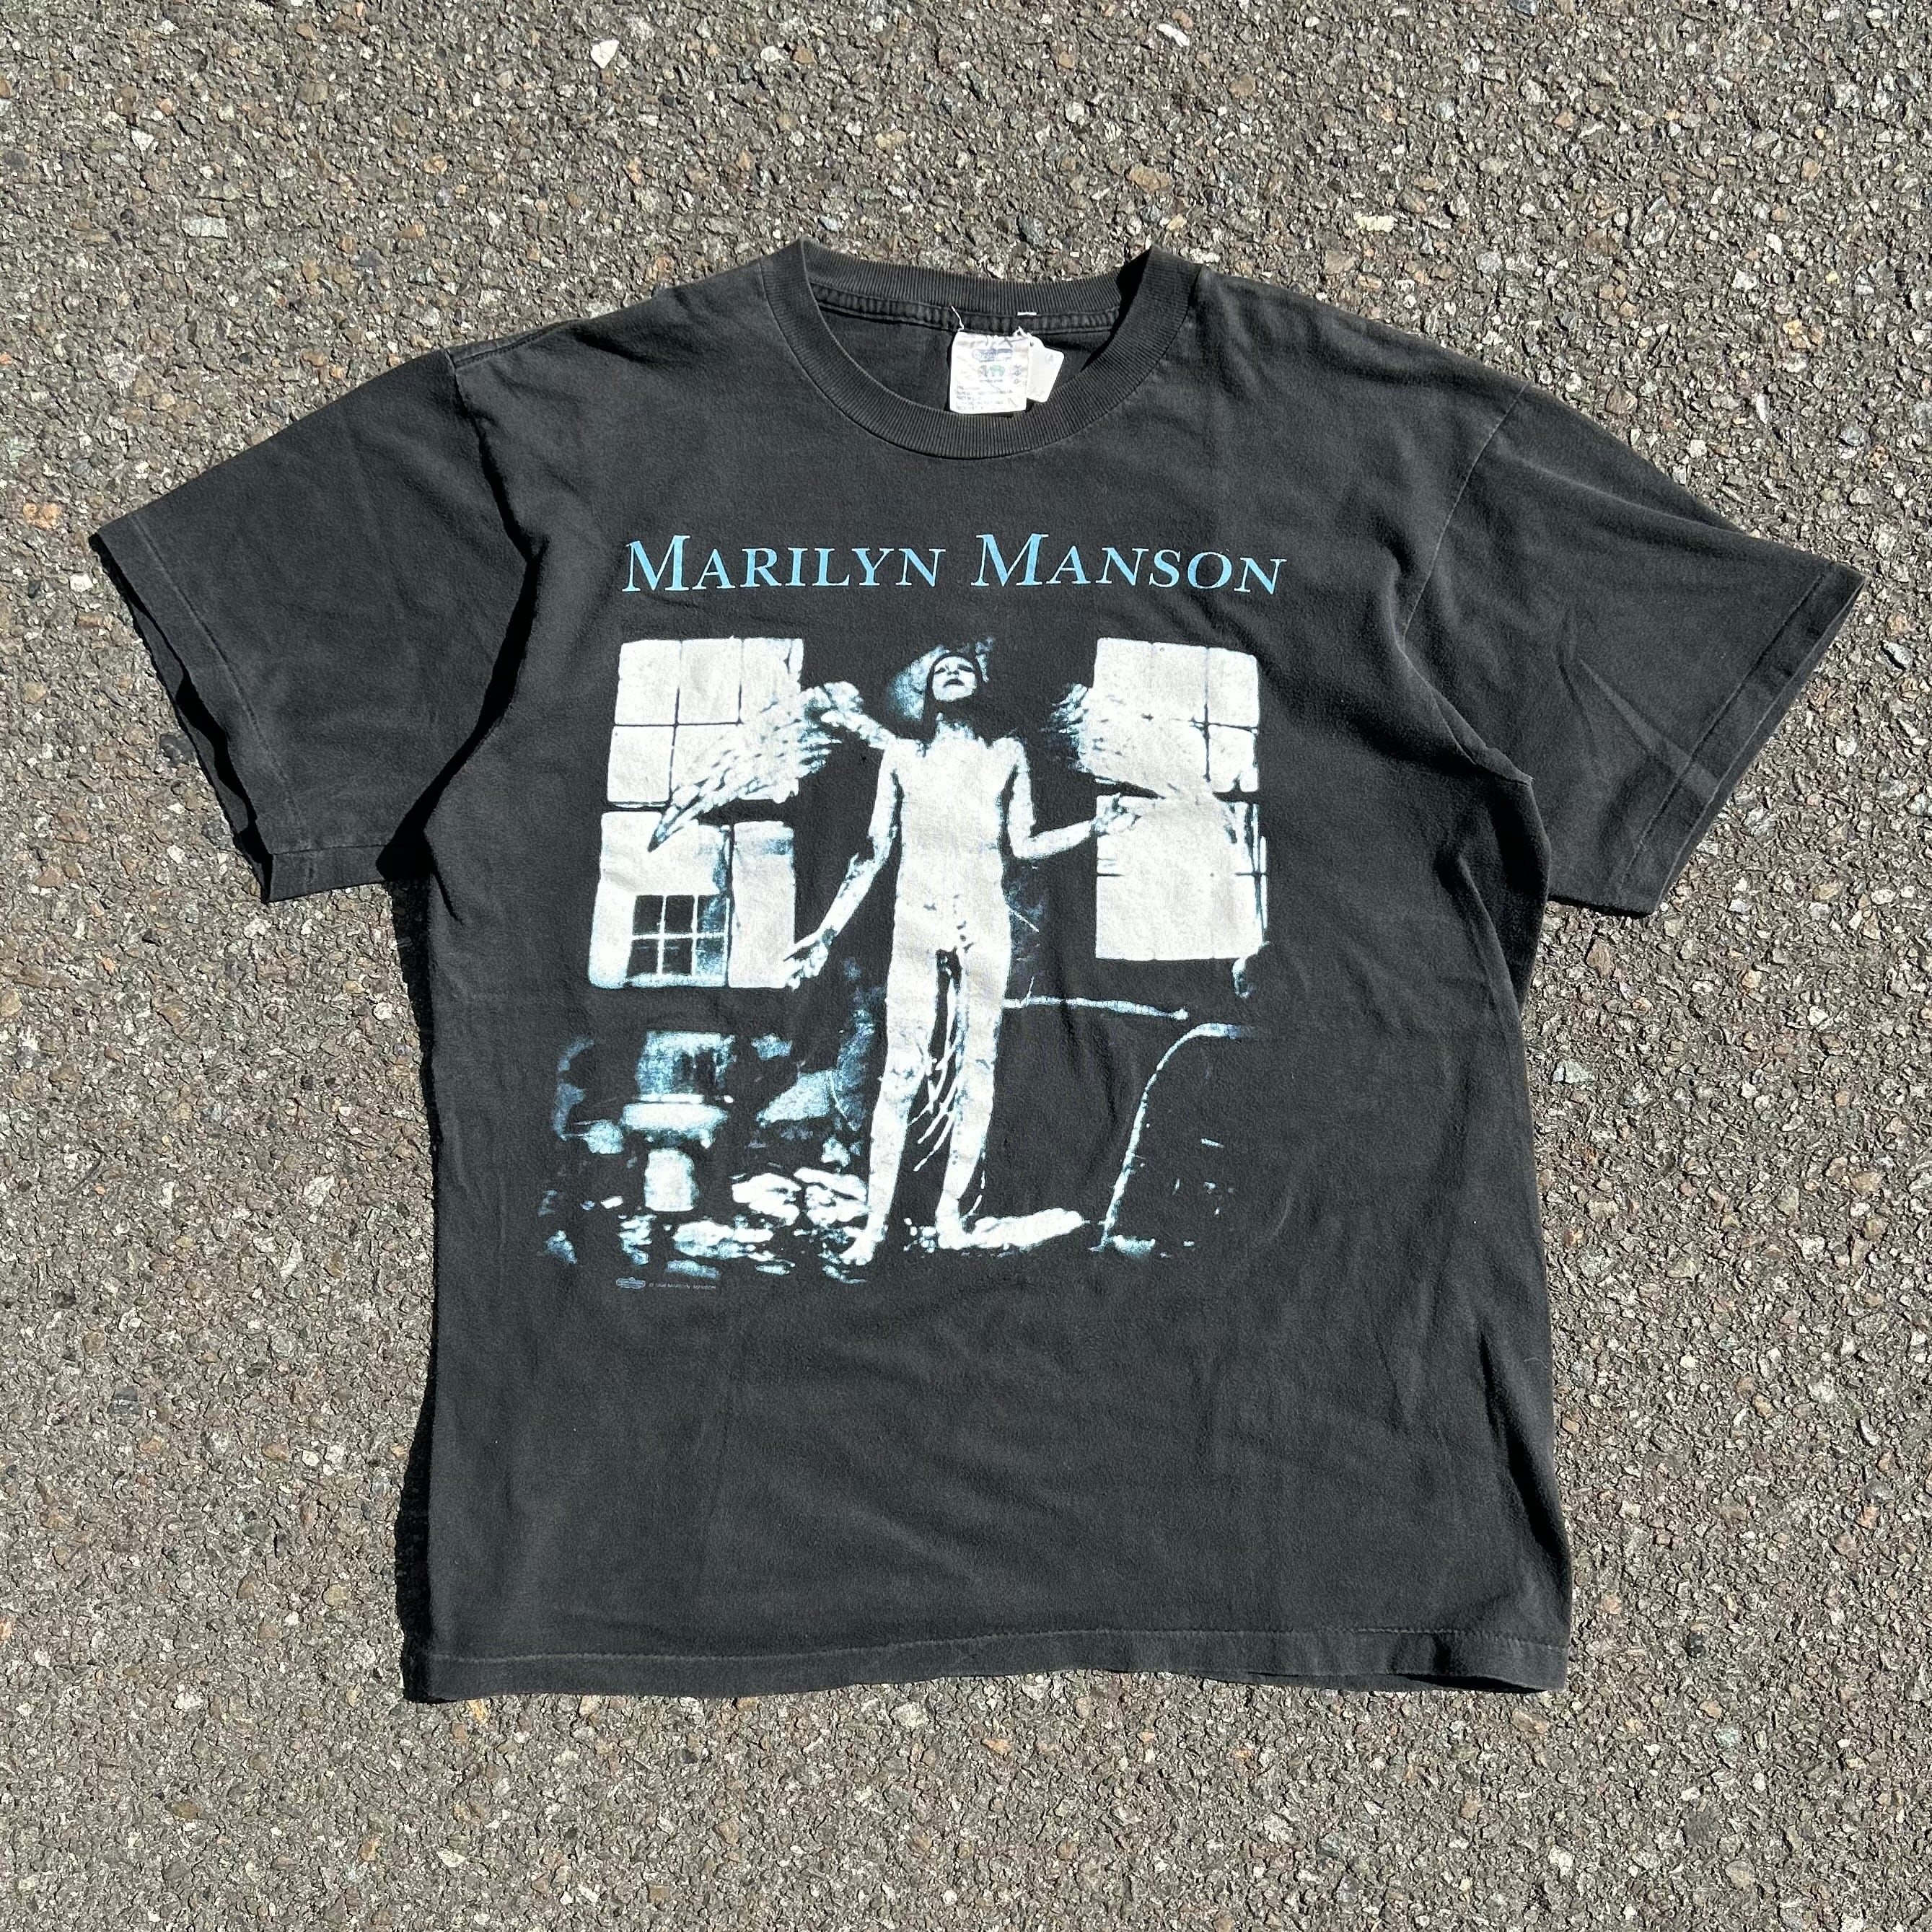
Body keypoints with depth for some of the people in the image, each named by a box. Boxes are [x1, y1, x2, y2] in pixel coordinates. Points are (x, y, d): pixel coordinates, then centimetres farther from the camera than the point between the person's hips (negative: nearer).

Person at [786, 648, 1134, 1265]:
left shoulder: (1006, 755, 12)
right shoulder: (902, 755, 11)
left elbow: (1021, 845, 7)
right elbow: (874, 850, 10)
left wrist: (1094, 825, -4)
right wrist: (828, 931, 6)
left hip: (983, 924, 1)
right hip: (917, 921, -1)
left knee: (977, 1063, 0)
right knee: (903, 1069, -8)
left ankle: (950, 1210, 6)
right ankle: (875, 1223, -6)